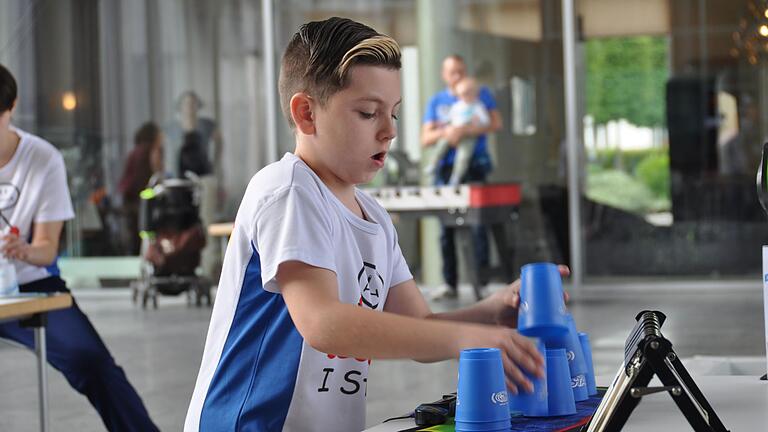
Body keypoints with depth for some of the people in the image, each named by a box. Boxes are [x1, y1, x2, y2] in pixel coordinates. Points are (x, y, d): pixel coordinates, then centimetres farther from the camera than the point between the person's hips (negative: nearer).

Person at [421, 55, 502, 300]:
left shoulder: (480, 94, 8)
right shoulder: (436, 101, 14)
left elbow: (496, 123, -4)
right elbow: (425, 139, 7)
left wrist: (465, 131, -17)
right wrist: (445, 133, -14)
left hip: (474, 166, -3)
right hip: (445, 168, 3)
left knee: (477, 222, -11)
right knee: (446, 227, 2)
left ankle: (483, 277, -8)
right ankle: (450, 283, 7)